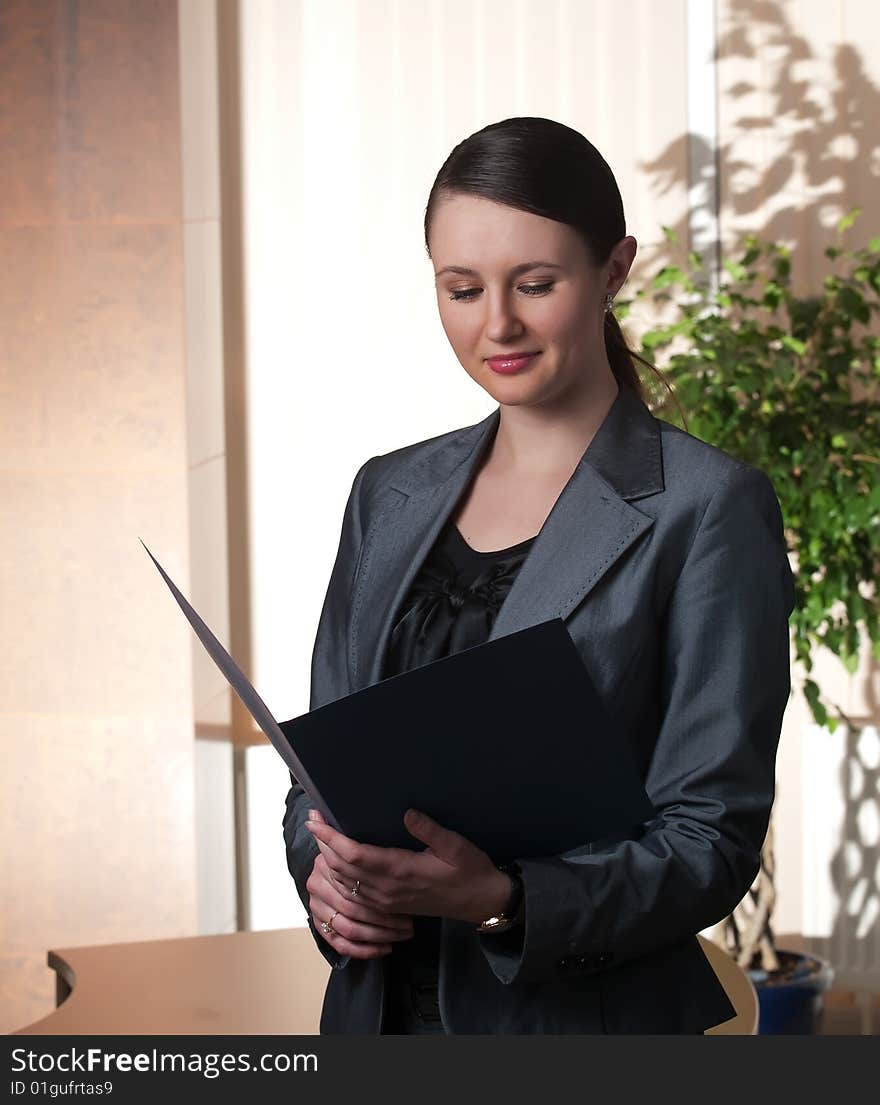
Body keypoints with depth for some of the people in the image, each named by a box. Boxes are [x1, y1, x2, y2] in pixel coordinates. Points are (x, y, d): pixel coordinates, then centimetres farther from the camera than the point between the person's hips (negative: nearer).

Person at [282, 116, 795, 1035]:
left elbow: (710, 838, -13)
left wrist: (500, 899, -27)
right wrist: (324, 871, -10)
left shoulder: (706, 509, -11)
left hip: (586, 1016, -4)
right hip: (379, 1004, 5)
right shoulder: (389, 495, 6)